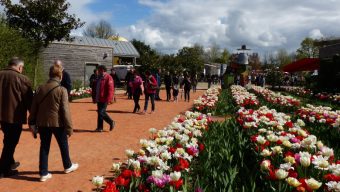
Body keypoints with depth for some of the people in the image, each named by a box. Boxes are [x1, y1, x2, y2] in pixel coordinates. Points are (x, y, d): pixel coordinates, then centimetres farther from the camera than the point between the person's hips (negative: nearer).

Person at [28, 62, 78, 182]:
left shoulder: (40, 88, 2)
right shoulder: (62, 90, -13)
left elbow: (34, 107, 6)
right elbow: (65, 110, -14)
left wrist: (32, 123, 15)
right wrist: (69, 127, -9)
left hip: (42, 122, 4)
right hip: (57, 123, -4)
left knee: (44, 147, 11)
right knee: (63, 145, 16)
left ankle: (43, 173, 13)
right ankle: (68, 166, 33)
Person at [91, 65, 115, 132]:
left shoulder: (108, 78, -11)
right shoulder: (98, 78, 16)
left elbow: (110, 89, -17)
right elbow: (95, 89, 22)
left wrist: (108, 99, -21)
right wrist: (94, 97, 18)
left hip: (104, 99, -8)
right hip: (99, 99, 8)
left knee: (102, 112, -11)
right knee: (100, 112, 10)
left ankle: (111, 122, 9)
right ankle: (99, 128, 16)